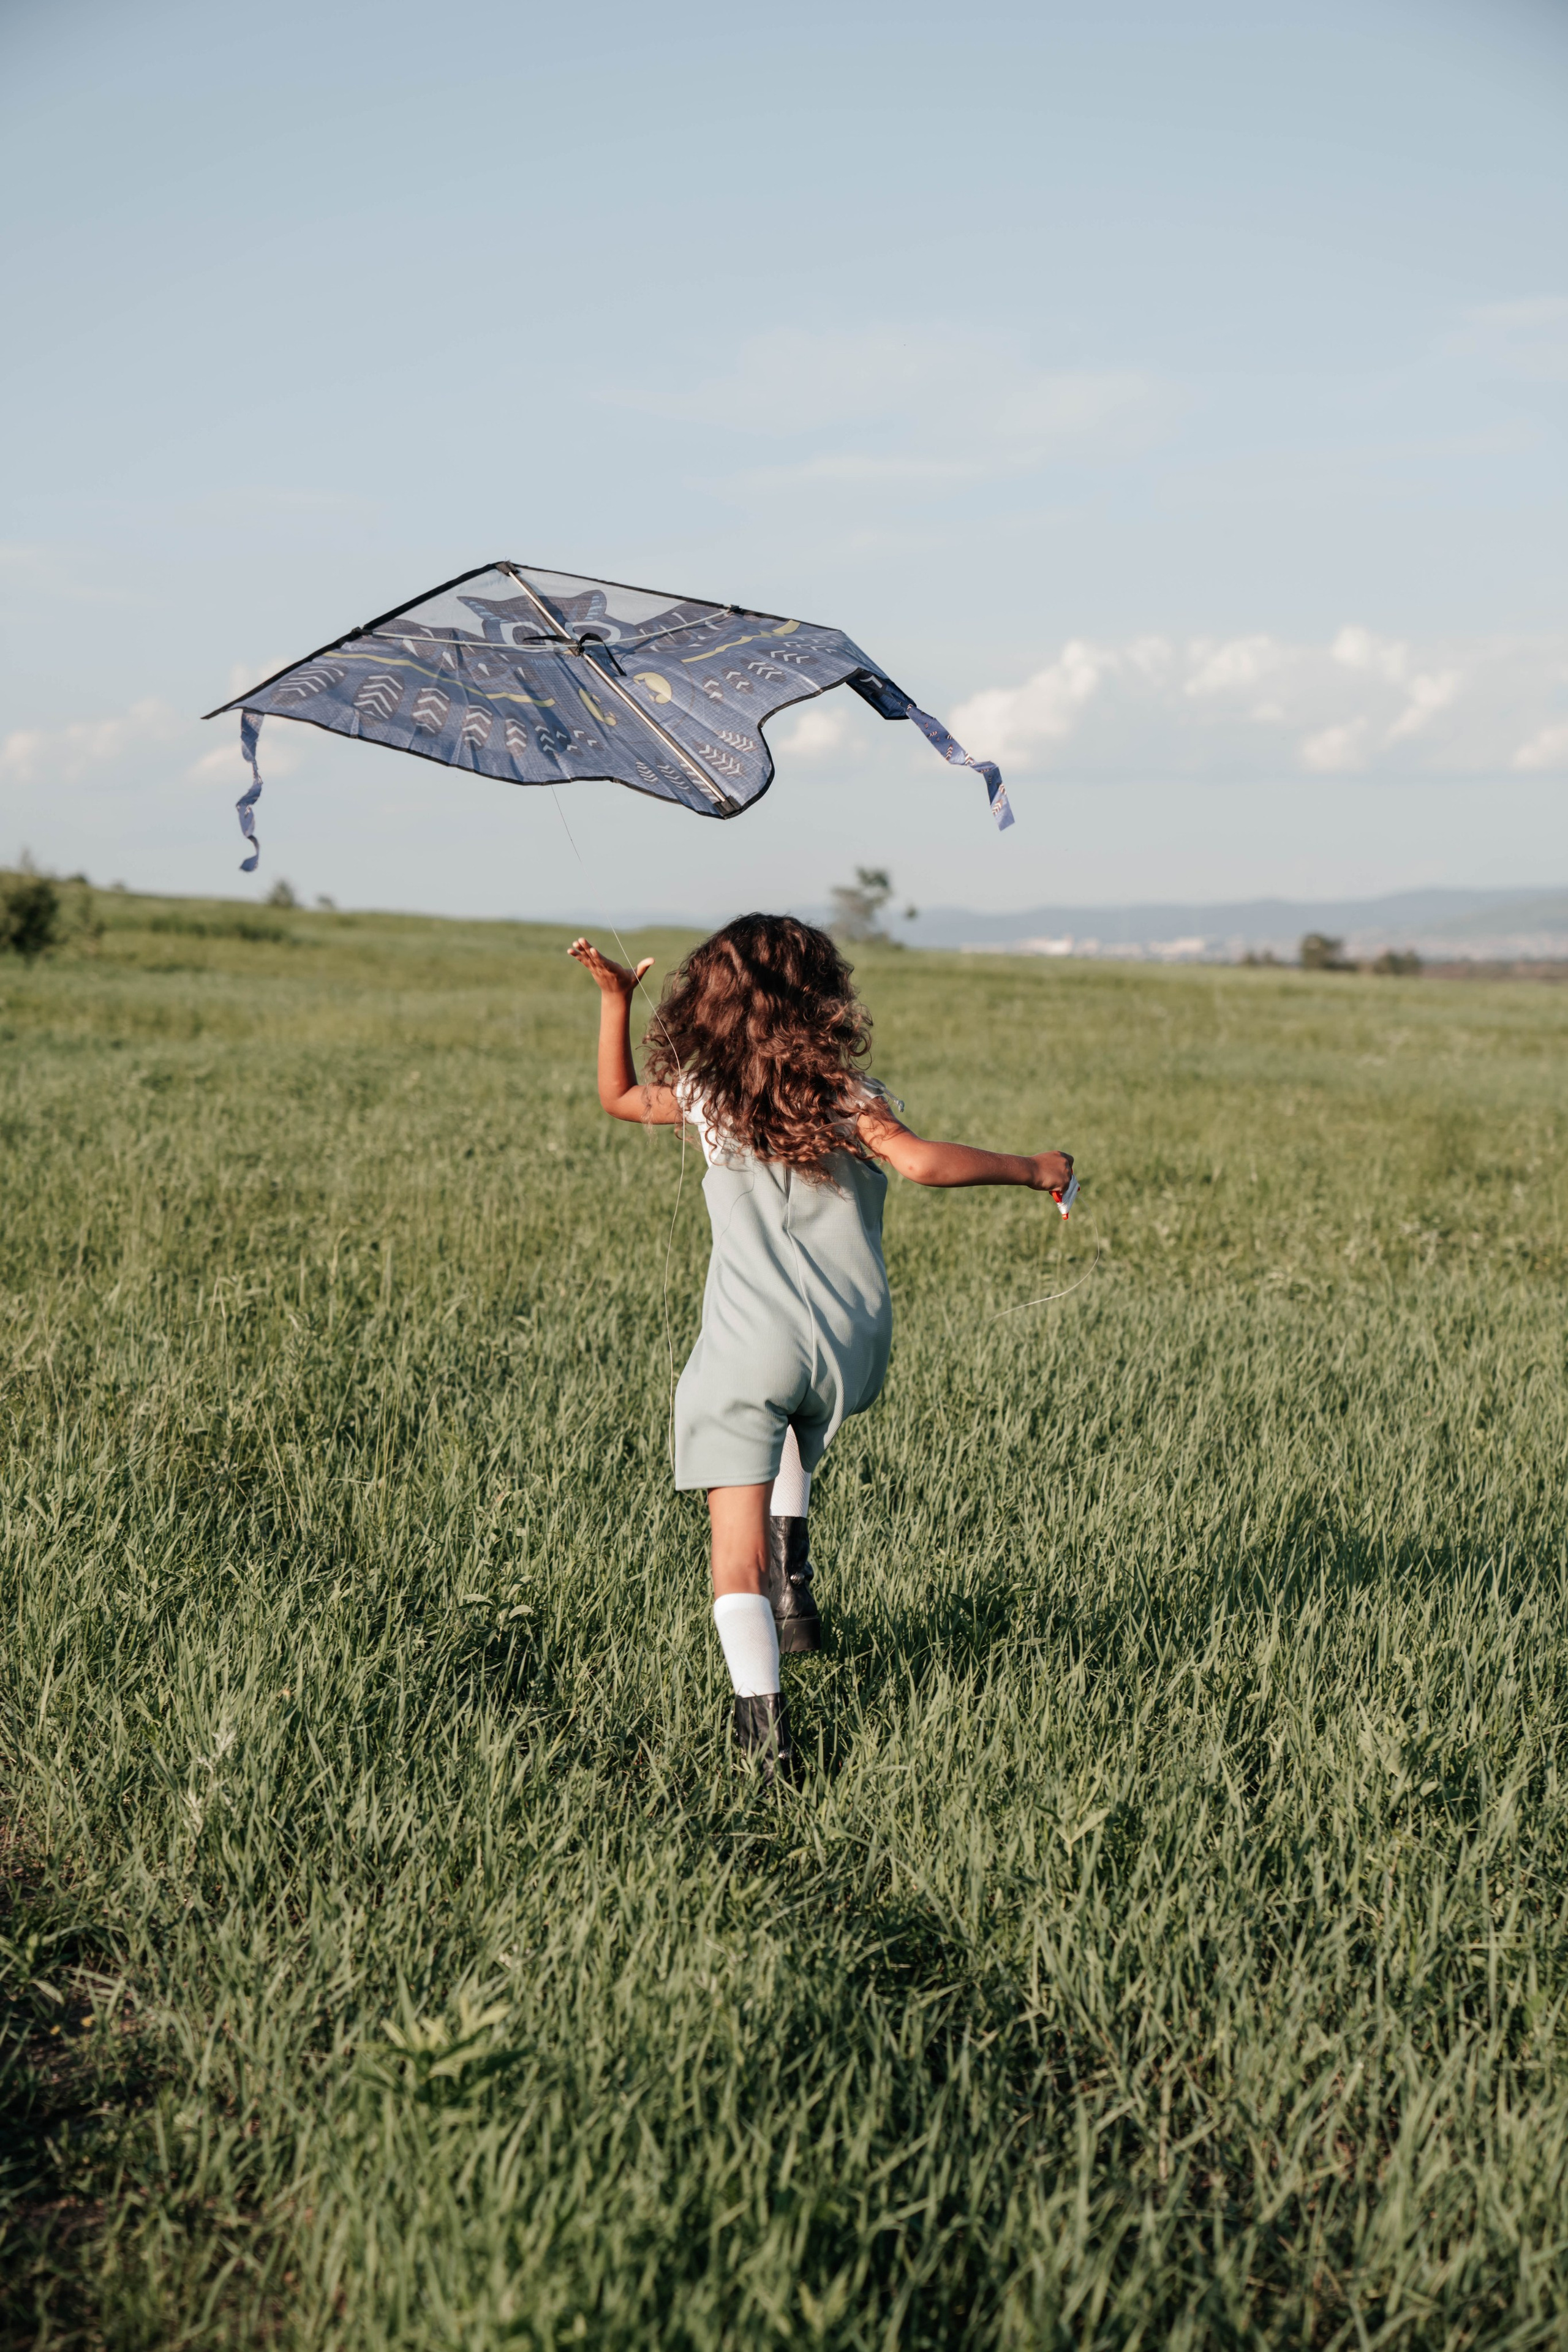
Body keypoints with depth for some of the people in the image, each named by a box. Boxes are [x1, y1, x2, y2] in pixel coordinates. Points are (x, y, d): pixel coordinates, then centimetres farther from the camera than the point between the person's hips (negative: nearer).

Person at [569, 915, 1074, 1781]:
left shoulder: (705, 1097, 5)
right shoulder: (845, 1096, -1)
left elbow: (618, 1097, 23)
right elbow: (920, 1162, -18)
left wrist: (615, 998, 25)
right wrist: (1031, 1170, -7)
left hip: (748, 1346, -1)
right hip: (852, 1345, 2)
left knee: (738, 1550, -1)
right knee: (798, 1426, 38)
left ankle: (762, 1719, -15)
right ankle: (793, 1576, 25)